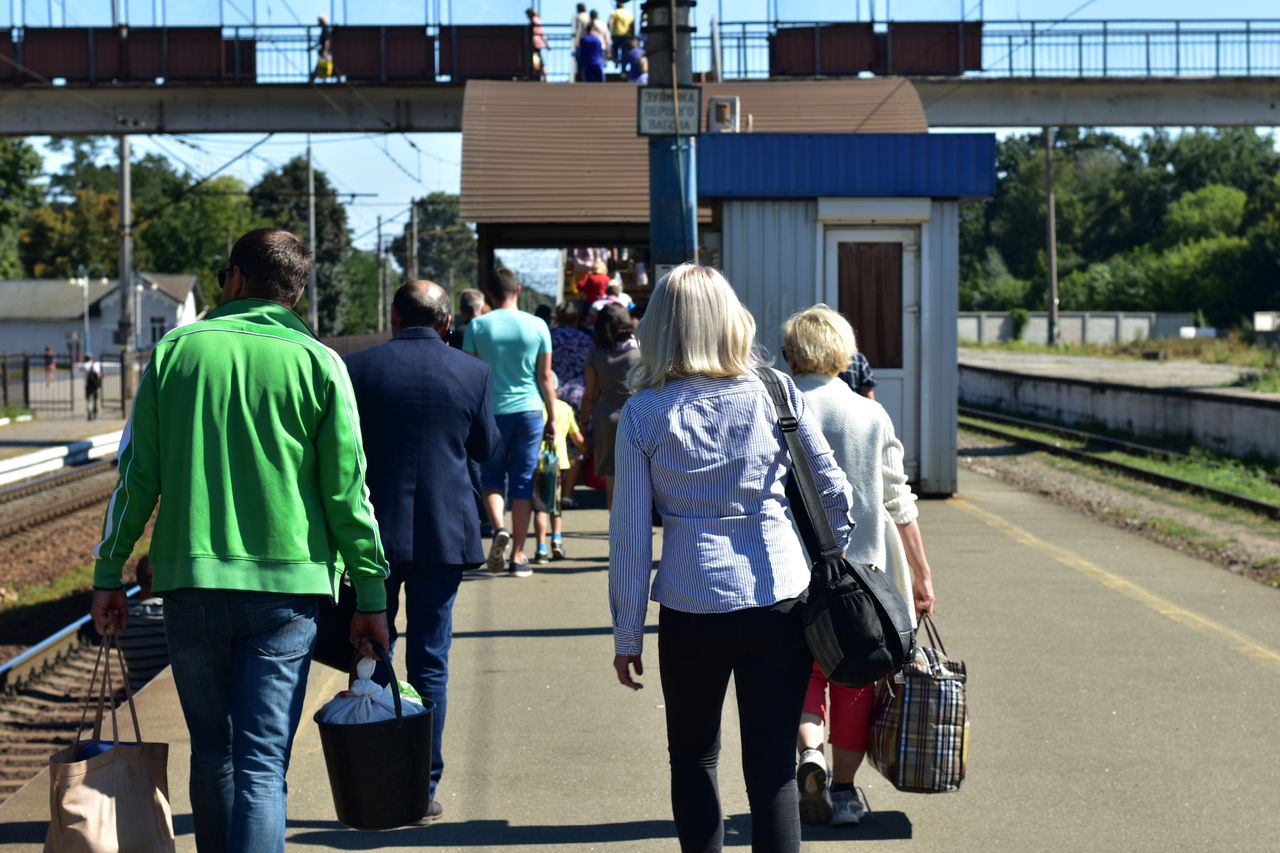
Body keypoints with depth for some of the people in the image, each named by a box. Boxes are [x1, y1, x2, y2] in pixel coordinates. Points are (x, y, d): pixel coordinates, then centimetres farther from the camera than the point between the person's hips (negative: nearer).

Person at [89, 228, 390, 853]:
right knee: (262, 766, -3)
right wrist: (371, 593, 5)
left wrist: (109, 573, 11)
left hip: (190, 581, 2)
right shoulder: (317, 363, -1)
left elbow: (136, 476, 3)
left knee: (212, 754, 17)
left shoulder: (174, 351, 3)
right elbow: (347, 493, -2)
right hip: (287, 585, -2)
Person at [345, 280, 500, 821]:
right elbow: (486, 447, 9)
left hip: (375, 532, 0)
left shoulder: (358, 368, -5)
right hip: (443, 534, 0)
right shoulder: (472, 373, -3)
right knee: (429, 664, 7)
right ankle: (423, 786, 9)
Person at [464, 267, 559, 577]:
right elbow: (545, 377, 3)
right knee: (523, 483, 6)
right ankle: (518, 557, 7)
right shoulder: (537, 326, 0)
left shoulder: (477, 326, -2)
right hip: (529, 412, 1)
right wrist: (552, 418, 11)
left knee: (491, 478, 15)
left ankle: (499, 528, -12)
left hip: (492, 412, -1)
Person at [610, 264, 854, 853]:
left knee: (692, 760, 18)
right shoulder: (774, 391, 0)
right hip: (781, 600, 1)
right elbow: (833, 493, 2)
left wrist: (627, 637, 6)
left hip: (692, 609, 0)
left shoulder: (643, 413, -2)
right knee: (773, 768, 4)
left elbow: (630, 533, -1)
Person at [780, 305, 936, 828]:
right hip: (861, 566, 1)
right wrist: (921, 572, 7)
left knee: (803, 669, 15)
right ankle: (844, 790, 18)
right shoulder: (871, 414, -1)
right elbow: (897, 501, 0)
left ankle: (810, 754, -9)